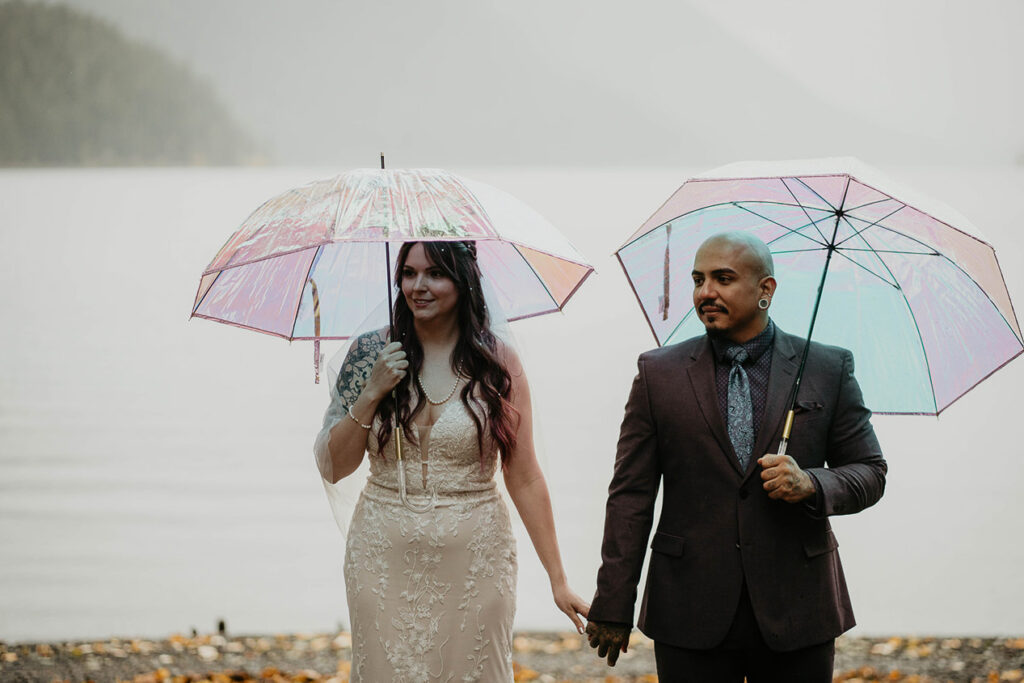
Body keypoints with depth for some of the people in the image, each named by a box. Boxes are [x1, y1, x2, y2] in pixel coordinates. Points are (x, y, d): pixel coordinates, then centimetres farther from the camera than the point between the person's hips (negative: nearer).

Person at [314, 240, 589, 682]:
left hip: (473, 563, -1)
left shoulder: (498, 363, -2)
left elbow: (524, 479, -1)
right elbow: (332, 468, 1)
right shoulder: (370, 355, 1)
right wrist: (372, 394, -12)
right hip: (385, 560, 1)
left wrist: (557, 578, -4)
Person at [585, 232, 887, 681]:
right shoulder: (659, 372, 5)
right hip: (691, 618, 0)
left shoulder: (829, 369, 5)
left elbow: (869, 473, 8)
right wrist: (613, 608, -2)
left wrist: (812, 485, -14)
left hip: (796, 612, 0)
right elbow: (631, 495, 3)